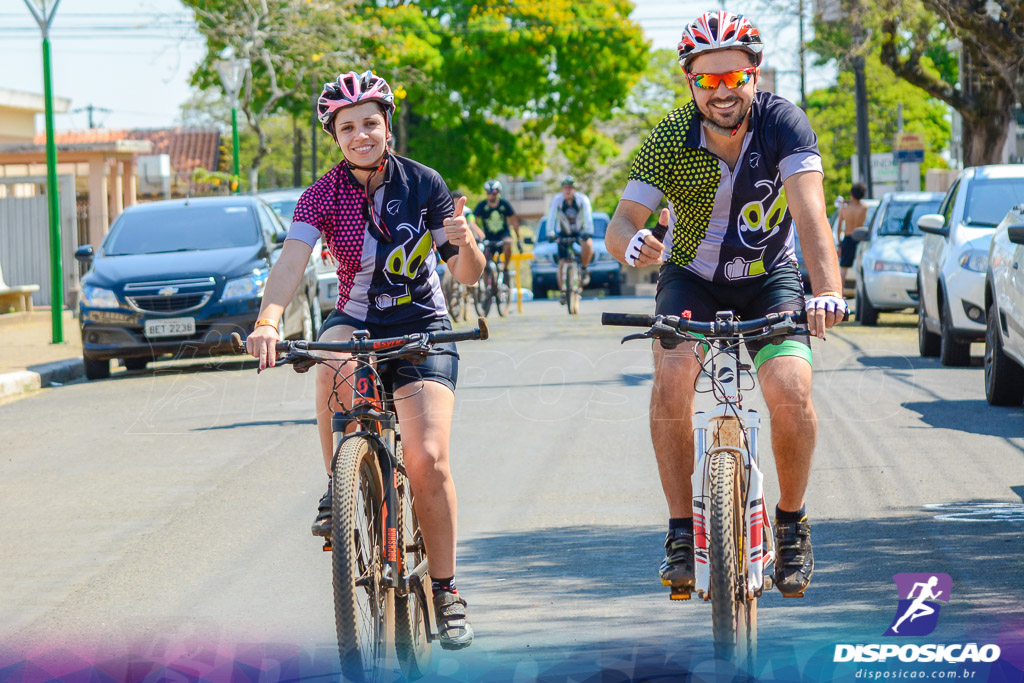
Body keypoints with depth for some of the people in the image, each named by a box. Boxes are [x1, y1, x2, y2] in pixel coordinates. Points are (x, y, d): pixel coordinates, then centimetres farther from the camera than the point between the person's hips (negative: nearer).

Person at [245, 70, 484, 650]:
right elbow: (292, 261, -25)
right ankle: (339, 490, -16)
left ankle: (446, 591, -2)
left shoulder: (423, 184, -10)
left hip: (421, 327, -1)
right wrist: (268, 321, -44)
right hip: (356, 321, 1)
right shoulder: (323, 195, -9)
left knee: (428, 457, -16)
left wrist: (465, 243, -34)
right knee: (336, 362, -37)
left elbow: (469, 275, -10)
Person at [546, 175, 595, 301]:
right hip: (563, 234, 1)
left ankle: (584, 270, -10)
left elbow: (588, 217, -28)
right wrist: (550, 233, -40)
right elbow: (551, 217, -25)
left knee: (588, 245, -35)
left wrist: (588, 233, -43)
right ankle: (563, 292, 3)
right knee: (561, 263, -9)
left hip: (580, 232, -1)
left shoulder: (582, 199, -18)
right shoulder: (557, 199, -18)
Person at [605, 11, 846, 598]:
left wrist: (827, 291, -50)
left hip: (769, 278, 0)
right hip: (693, 280, 1)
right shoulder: (670, 141, -20)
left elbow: (809, 209, -35)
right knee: (673, 377, -27)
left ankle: (792, 523, 2)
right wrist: (633, 244, -49)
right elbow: (621, 223, -23)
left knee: (791, 389, -23)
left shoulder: (782, 122, -22)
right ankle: (682, 530, -14)